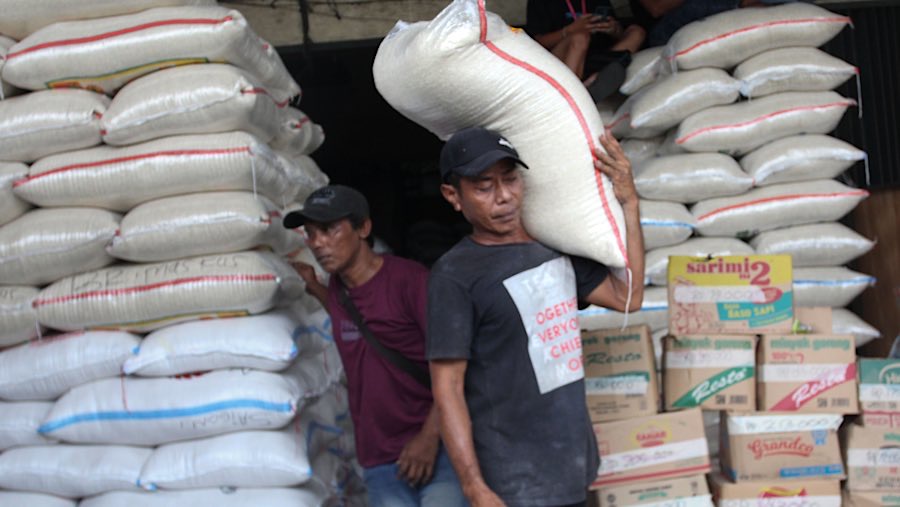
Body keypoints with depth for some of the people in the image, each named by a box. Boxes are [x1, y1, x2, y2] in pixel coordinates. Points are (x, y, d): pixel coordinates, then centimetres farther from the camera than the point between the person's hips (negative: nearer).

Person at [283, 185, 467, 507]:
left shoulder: (410, 280, -11)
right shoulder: (336, 287, 9)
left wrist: (430, 437, -18)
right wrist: (314, 288, 19)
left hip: (438, 451, -6)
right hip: (381, 466, 6)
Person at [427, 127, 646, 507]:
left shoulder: (554, 245, 9)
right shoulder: (455, 274, -13)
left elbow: (626, 297, 10)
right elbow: (447, 389, -14)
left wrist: (629, 204, 3)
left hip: (572, 462, 7)